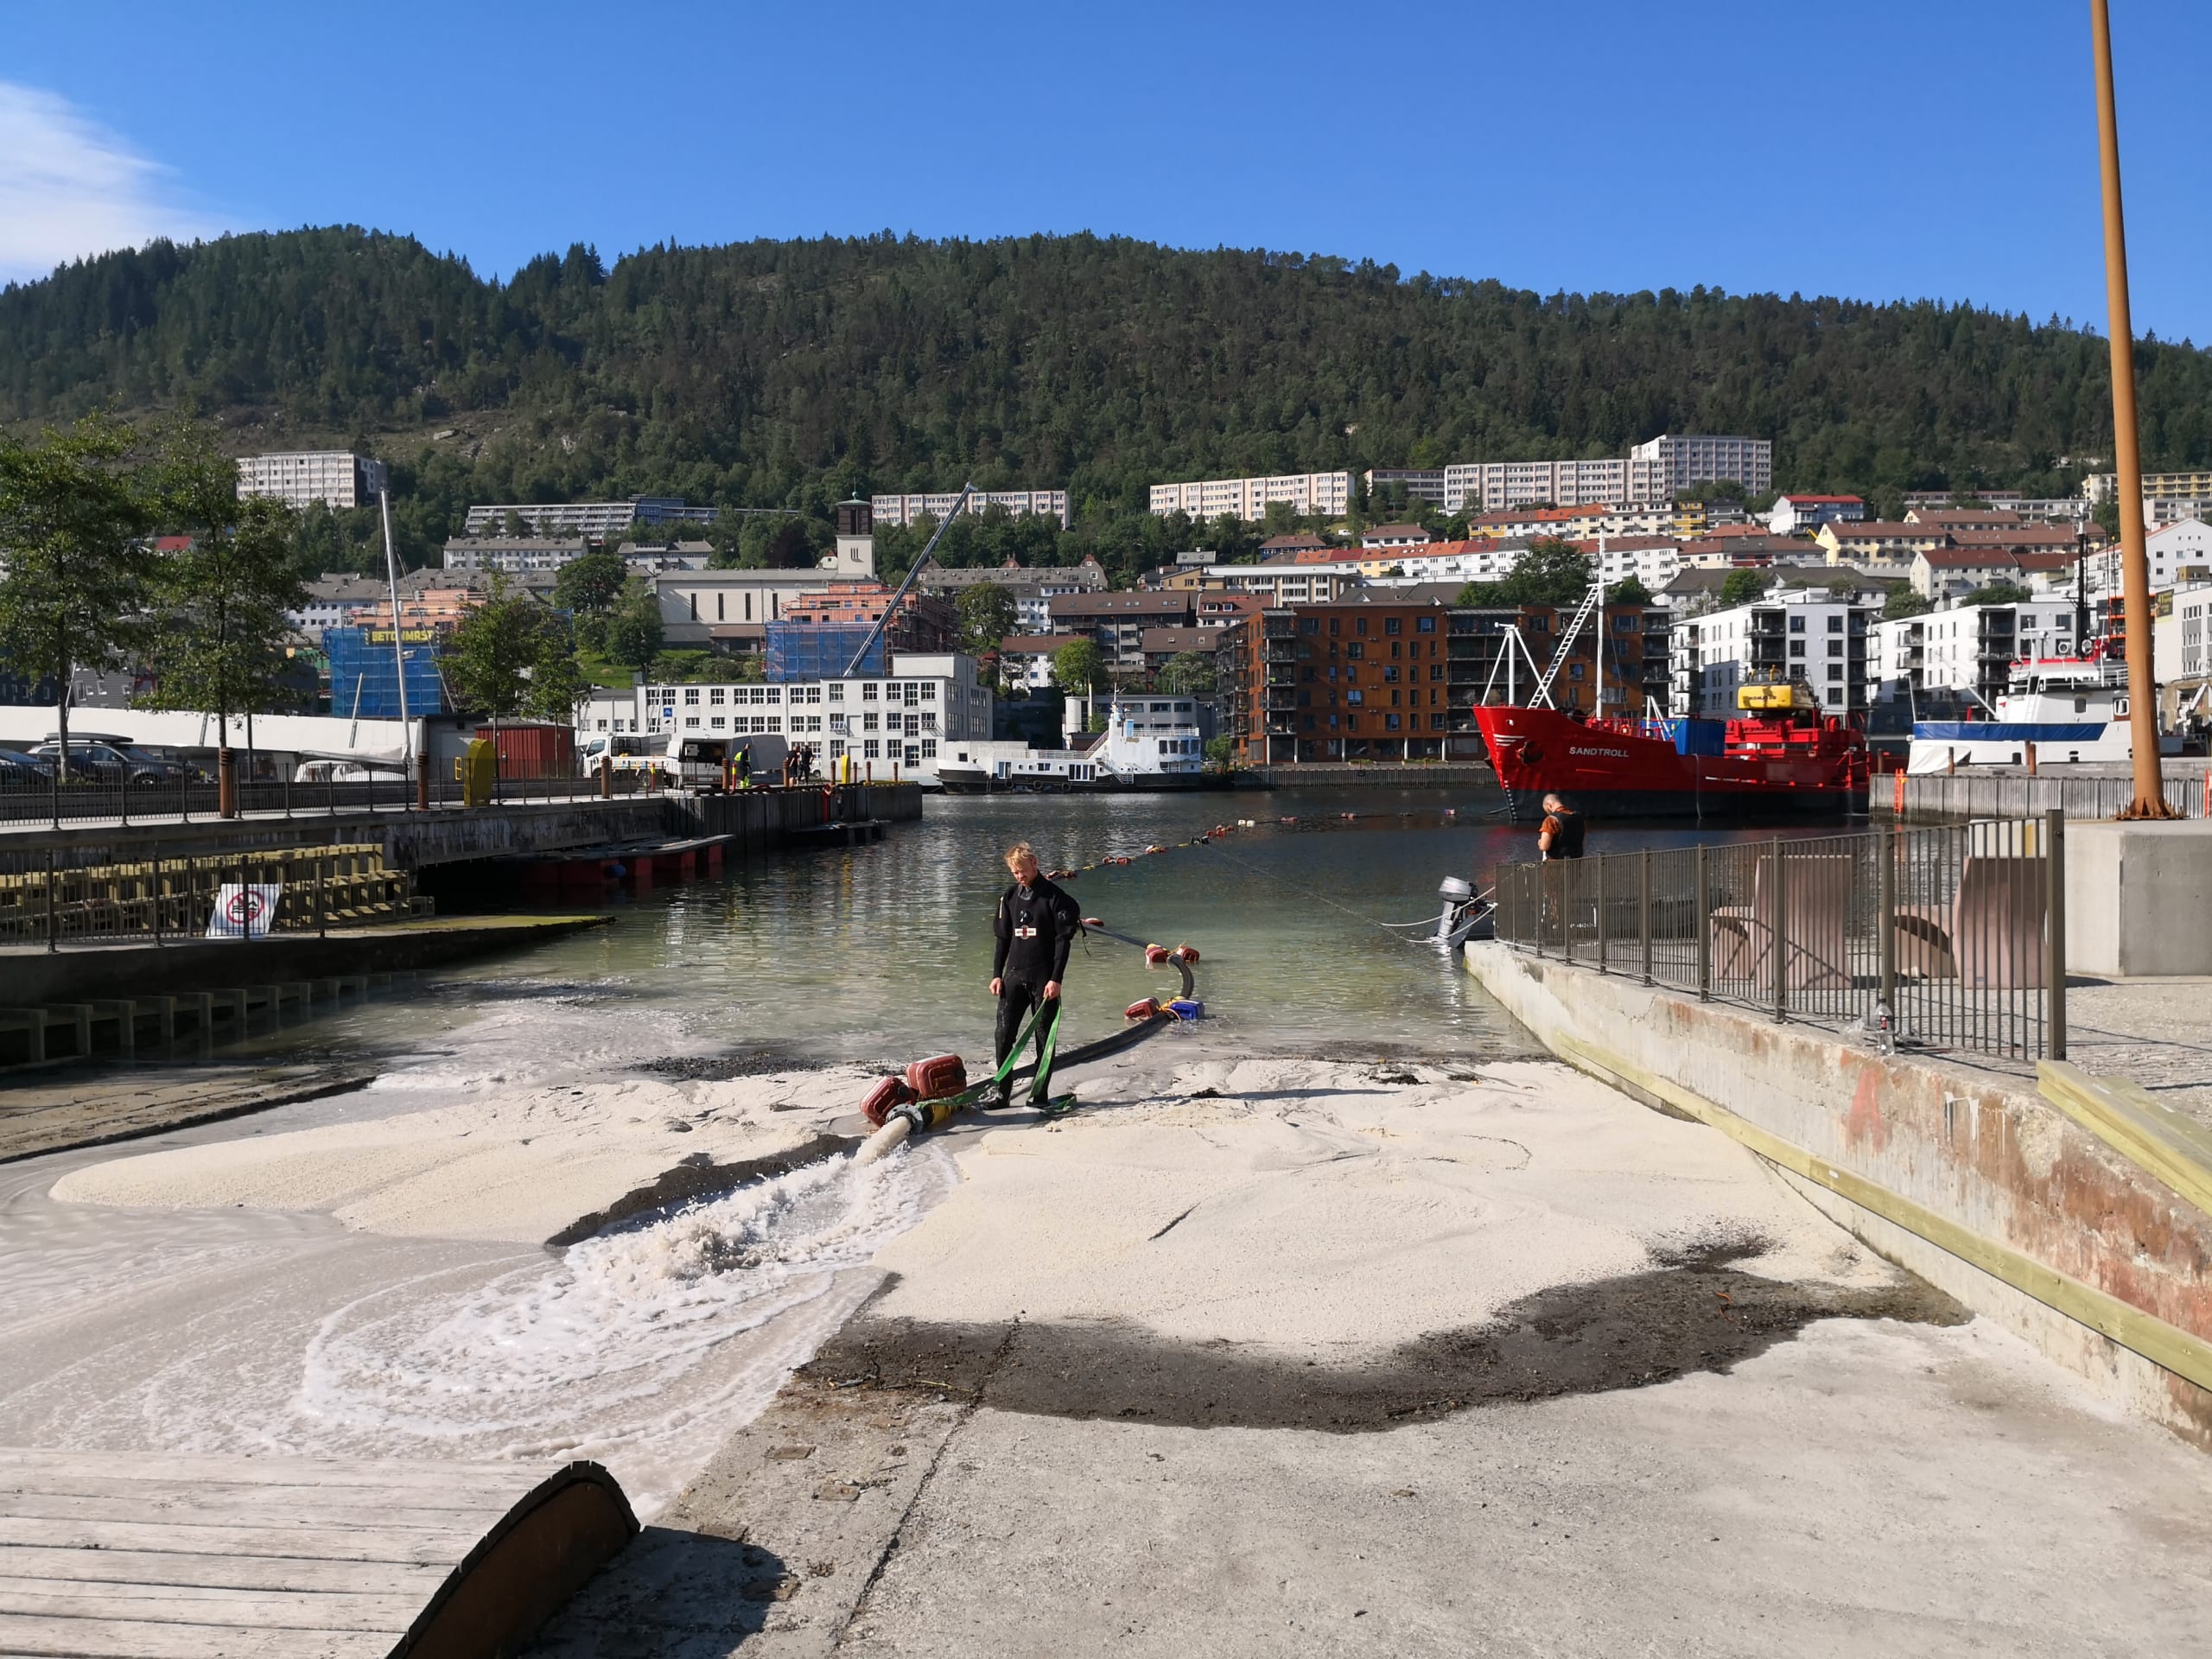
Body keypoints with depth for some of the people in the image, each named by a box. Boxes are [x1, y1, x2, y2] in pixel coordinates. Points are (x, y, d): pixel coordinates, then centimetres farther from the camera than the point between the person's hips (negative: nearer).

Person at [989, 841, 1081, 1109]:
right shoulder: (1009, 897, 10)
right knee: (1004, 1035, -1)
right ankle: (1003, 1093, 5)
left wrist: (1056, 979, -13)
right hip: (1014, 976, 4)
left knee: (1044, 1037, 2)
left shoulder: (1054, 896, -6)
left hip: (1043, 978, -4)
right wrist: (997, 974, 8)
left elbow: (1063, 940, -7)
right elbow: (1002, 938, 16)